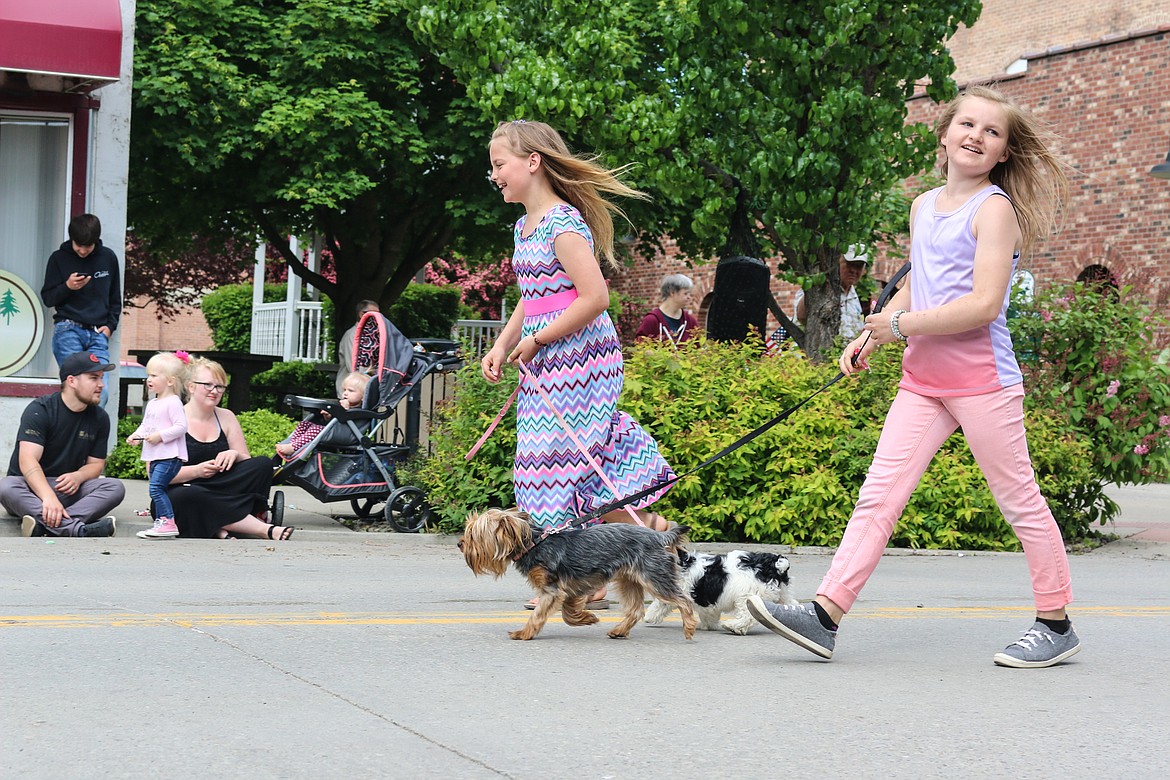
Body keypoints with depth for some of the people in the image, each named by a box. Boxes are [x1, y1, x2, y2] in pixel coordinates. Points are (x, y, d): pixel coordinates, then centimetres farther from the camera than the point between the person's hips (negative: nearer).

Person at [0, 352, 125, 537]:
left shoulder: (100, 418, 5)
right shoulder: (40, 410, -11)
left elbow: (96, 463, 8)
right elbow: (28, 460, -23)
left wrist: (78, 476, -18)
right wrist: (48, 497, -41)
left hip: (68, 489, 4)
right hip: (32, 487, -4)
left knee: (115, 488, -22)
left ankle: (43, 524, -44)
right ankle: (77, 529, -59)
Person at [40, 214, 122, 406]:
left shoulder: (108, 258, 10)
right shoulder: (59, 259, 4)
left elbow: (115, 298, 20)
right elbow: (47, 298, 6)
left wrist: (110, 325, 6)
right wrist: (67, 287, -12)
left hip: (98, 334, 2)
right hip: (68, 330, -2)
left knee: (101, 391, -14)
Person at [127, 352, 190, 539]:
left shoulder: (173, 402, -11)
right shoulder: (152, 404, 18)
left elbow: (181, 426, -18)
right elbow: (145, 424, 25)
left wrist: (160, 436, -21)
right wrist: (136, 436, 5)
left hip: (170, 456, -10)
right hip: (154, 456, 10)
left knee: (156, 487, -19)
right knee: (157, 490, 12)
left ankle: (168, 523, -19)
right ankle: (160, 522, 18)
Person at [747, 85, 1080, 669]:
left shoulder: (994, 208, -8)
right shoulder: (924, 206, 14)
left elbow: (984, 303, -18)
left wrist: (900, 325, -14)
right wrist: (869, 336, 13)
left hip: (981, 377, -7)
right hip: (922, 380, 7)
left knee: (1019, 500, 4)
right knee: (878, 496, -2)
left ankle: (1056, 625, 16)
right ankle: (825, 617, -7)